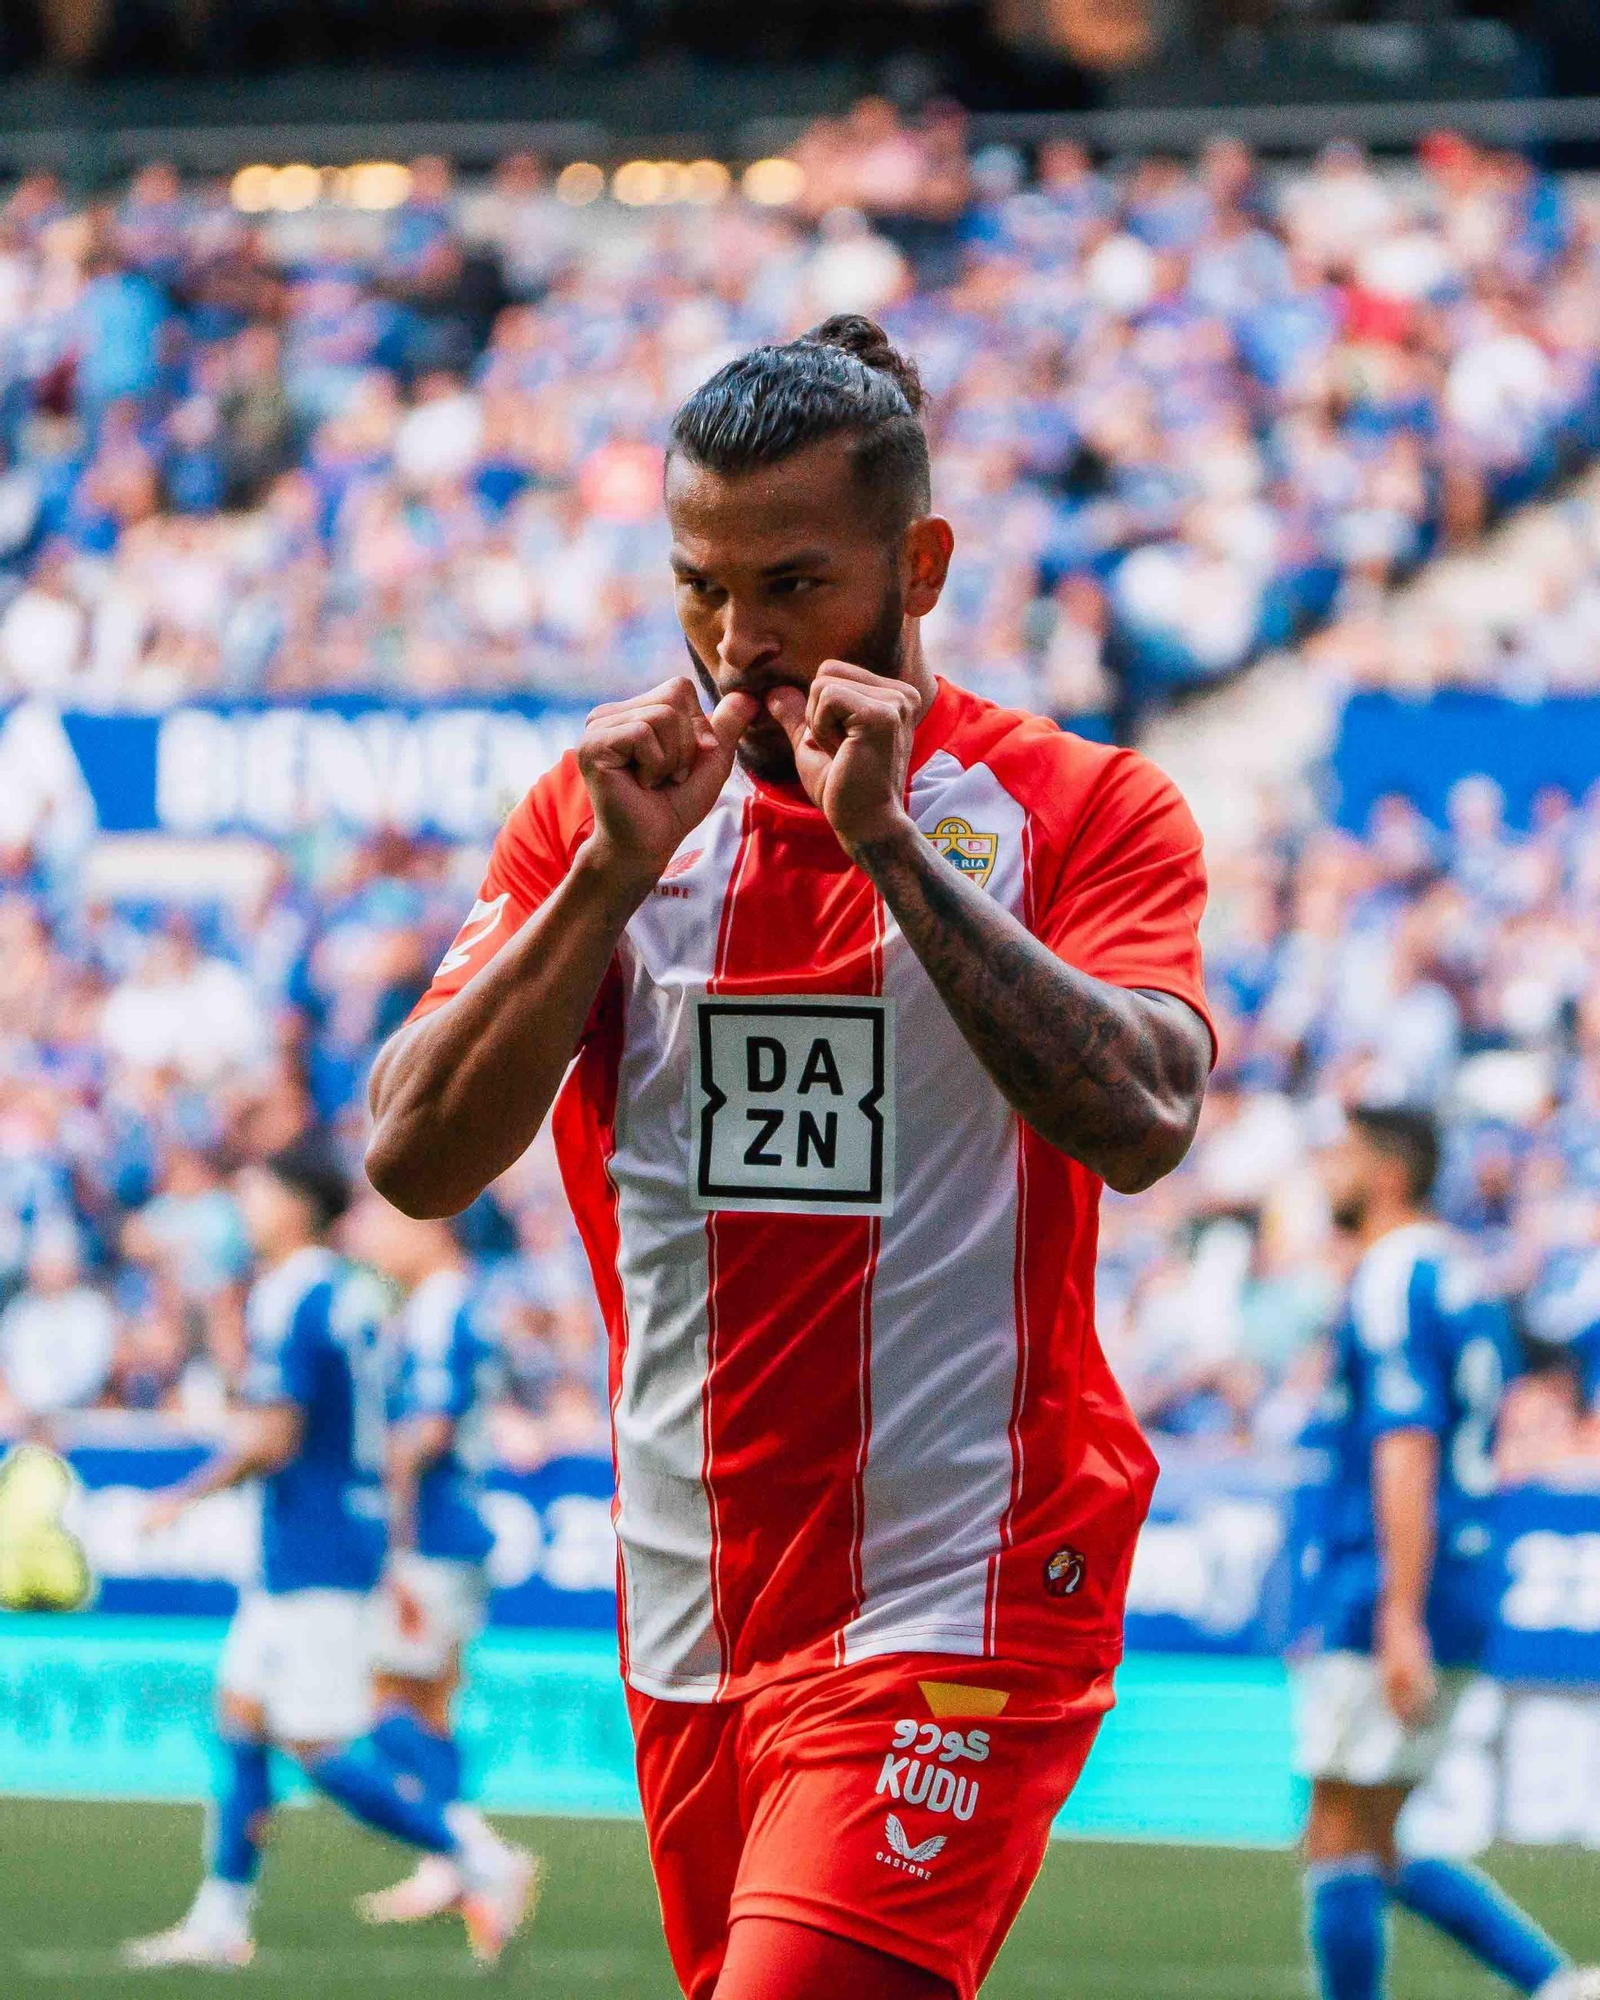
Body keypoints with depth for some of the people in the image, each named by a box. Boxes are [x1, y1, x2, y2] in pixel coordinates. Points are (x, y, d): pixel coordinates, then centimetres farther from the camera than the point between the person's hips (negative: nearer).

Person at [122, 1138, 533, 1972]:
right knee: (240, 1711, 11)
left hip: (314, 1551, -10)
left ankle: (480, 1858, -6)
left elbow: (273, 1441, -21)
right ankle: (221, 1918, 13)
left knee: (322, 1749, -7)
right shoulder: (353, 1292, 11)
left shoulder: (289, 1302, -17)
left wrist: (185, 1496, -10)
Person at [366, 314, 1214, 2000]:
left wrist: (888, 840, -20)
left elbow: (1138, 1121, -19)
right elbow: (417, 1161, -1)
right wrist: (614, 872, -11)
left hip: (955, 1614, -5)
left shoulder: (1082, 813, -2)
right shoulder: (599, 814, 9)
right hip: (689, 1637, 5)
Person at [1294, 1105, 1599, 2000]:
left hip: (1389, 1597, -10)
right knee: (1379, 1853, 12)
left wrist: (1400, 1619, -26)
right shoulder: (1465, 1281, 18)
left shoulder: (1391, 1286, -12)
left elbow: (1406, 1453, -21)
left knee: (1340, 1845, -5)